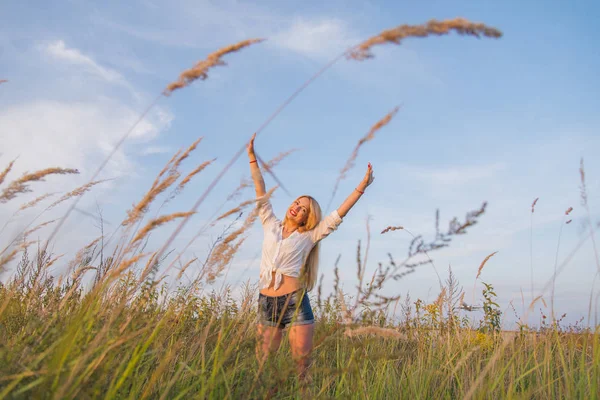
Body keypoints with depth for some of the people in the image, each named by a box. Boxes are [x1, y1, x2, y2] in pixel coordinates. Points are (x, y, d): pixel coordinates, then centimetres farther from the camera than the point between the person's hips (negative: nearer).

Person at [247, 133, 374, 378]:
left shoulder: (308, 237, 5)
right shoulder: (271, 226, 13)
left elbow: (338, 215, -1)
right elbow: (261, 193, 13)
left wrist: (362, 186, -6)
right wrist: (252, 156, 12)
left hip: (296, 302, -2)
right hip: (266, 303, 3)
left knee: (302, 365, -2)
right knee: (263, 364, 3)